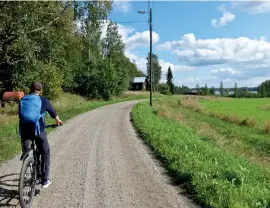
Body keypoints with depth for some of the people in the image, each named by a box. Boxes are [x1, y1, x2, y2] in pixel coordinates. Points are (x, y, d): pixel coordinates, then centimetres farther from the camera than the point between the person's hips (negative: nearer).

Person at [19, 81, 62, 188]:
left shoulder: (22, 100, 11)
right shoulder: (43, 100, 3)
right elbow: (53, 113, 15)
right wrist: (58, 121, 36)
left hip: (24, 129, 3)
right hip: (38, 130, -3)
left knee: (25, 153, 20)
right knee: (45, 154, 12)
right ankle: (45, 180, 13)